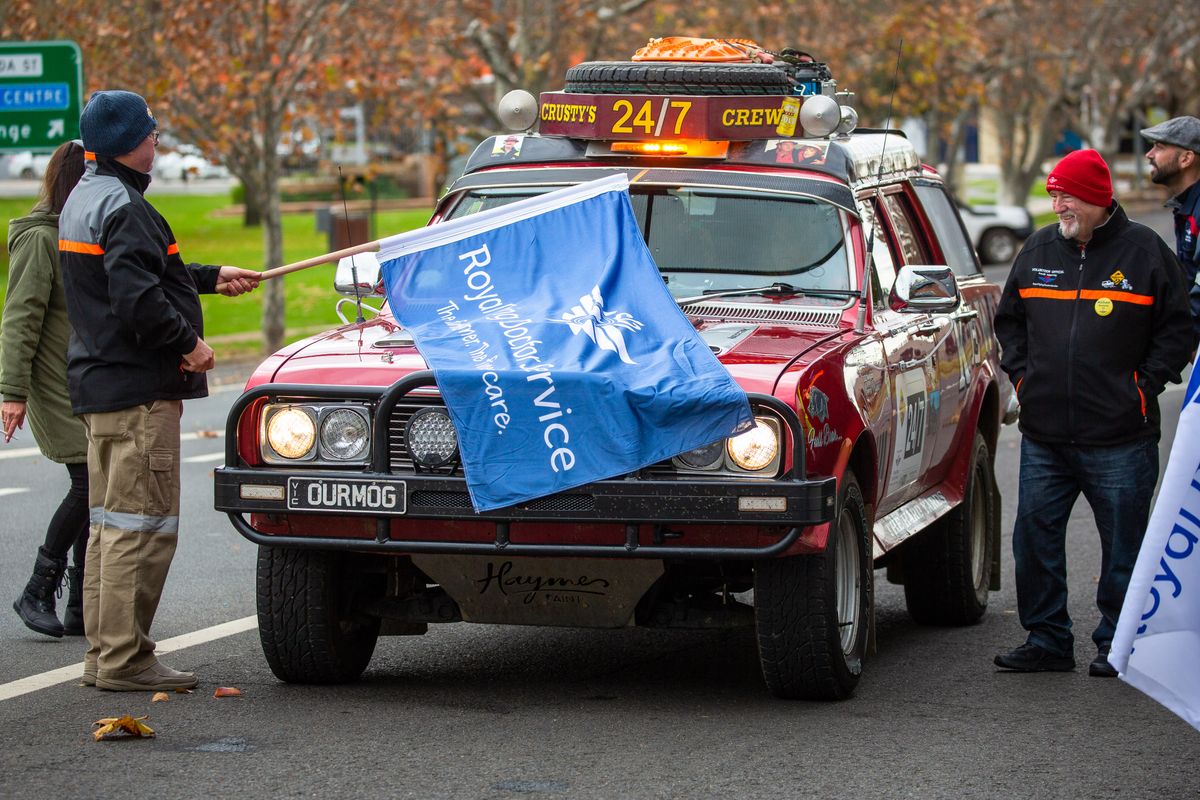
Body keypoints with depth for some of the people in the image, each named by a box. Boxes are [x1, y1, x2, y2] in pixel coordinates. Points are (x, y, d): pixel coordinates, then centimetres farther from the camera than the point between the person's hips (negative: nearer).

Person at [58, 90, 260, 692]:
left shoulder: (83, 200, 16)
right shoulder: (123, 207, -17)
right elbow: (136, 298, -27)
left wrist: (211, 278, 32)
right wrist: (188, 342, -15)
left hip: (96, 385, 11)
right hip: (138, 390, -11)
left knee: (109, 523, 15)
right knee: (141, 524, -7)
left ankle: (102, 653, 19)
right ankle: (123, 659, -6)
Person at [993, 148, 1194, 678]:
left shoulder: (1144, 251, -1)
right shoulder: (1038, 250, 10)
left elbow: (1178, 329, 3)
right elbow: (1009, 319, 22)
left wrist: (1145, 383, -5)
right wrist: (1021, 373, 9)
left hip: (1120, 437, -4)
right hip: (1043, 435, 4)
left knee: (1123, 544, 3)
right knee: (1035, 537, 5)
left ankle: (1116, 644, 15)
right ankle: (1046, 641, 15)